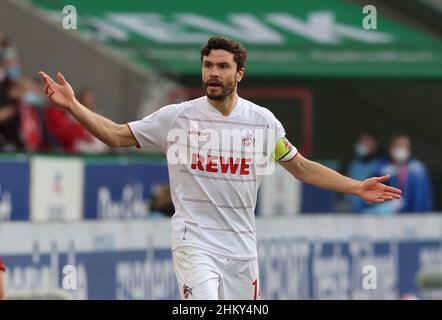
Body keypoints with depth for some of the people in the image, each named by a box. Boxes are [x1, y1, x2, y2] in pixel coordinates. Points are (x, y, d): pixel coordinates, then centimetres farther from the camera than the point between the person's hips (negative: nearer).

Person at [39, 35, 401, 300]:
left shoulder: (263, 121, 5)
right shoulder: (177, 117, -1)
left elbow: (302, 167, 15)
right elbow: (117, 135, 5)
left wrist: (355, 187, 9)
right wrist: (73, 106, -7)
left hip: (242, 248, 3)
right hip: (195, 244, -3)